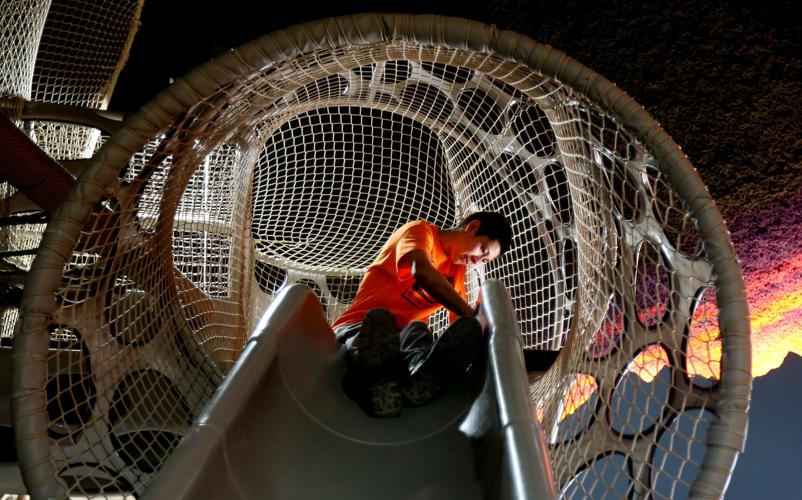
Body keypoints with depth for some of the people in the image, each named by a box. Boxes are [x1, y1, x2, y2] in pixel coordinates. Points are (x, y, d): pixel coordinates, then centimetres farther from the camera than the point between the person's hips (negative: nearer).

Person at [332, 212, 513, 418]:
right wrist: (473, 316, -21)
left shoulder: (458, 270, 22)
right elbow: (422, 271, -23)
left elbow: (458, 319, 16)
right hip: (361, 326, -5)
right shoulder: (420, 230, -2)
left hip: (404, 336, 5)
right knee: (379, 318, -39)